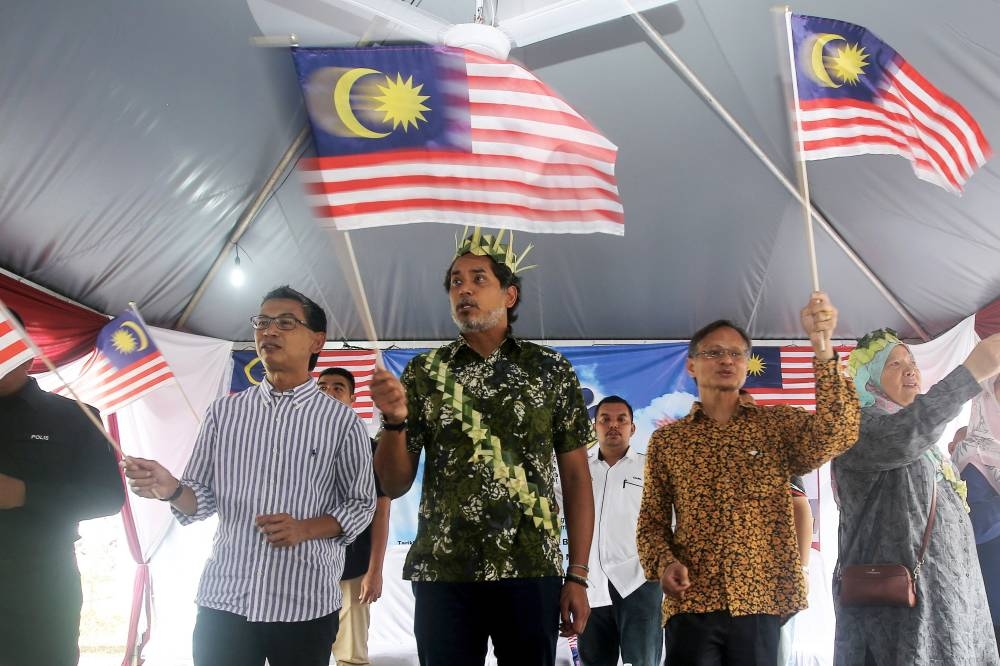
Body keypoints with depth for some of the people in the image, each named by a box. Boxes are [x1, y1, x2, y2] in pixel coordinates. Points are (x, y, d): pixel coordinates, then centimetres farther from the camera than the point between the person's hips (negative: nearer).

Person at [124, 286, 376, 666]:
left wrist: (305, 529, -12)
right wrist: (169, 489, -12)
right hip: (223, 600, 2)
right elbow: (204, 497, 9)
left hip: (304, 605, -2)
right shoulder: (224, 412, 7)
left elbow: (361, 503, 3)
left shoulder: (341, 420, -1)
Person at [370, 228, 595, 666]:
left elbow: (576, 476, 4)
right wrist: (394, 420, -14)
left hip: (532, 573, 0)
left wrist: (578, 576, -2)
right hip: (442, 573, 1)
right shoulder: (423, 372, 5)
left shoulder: (551, 369, 4)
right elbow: (394, 485, 5)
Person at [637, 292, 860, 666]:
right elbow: (652, 519, 12)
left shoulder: (777, 424, 7)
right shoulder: (666, 440, 10)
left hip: (761, 600, 0)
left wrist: (821, 345, -24)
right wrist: (663, 562, -10)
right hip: (692, 602, 0)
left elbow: (837, 433, -13)